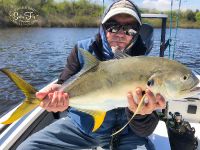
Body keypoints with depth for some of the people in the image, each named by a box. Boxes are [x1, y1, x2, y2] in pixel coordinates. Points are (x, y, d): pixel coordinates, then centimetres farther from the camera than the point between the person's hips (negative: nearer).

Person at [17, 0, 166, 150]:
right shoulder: (83, 49, -8)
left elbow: (145, 131, -16)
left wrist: (140, 114, -40)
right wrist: (58, 97, -29)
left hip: (122, 133, 0)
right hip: (79, 124, 2)